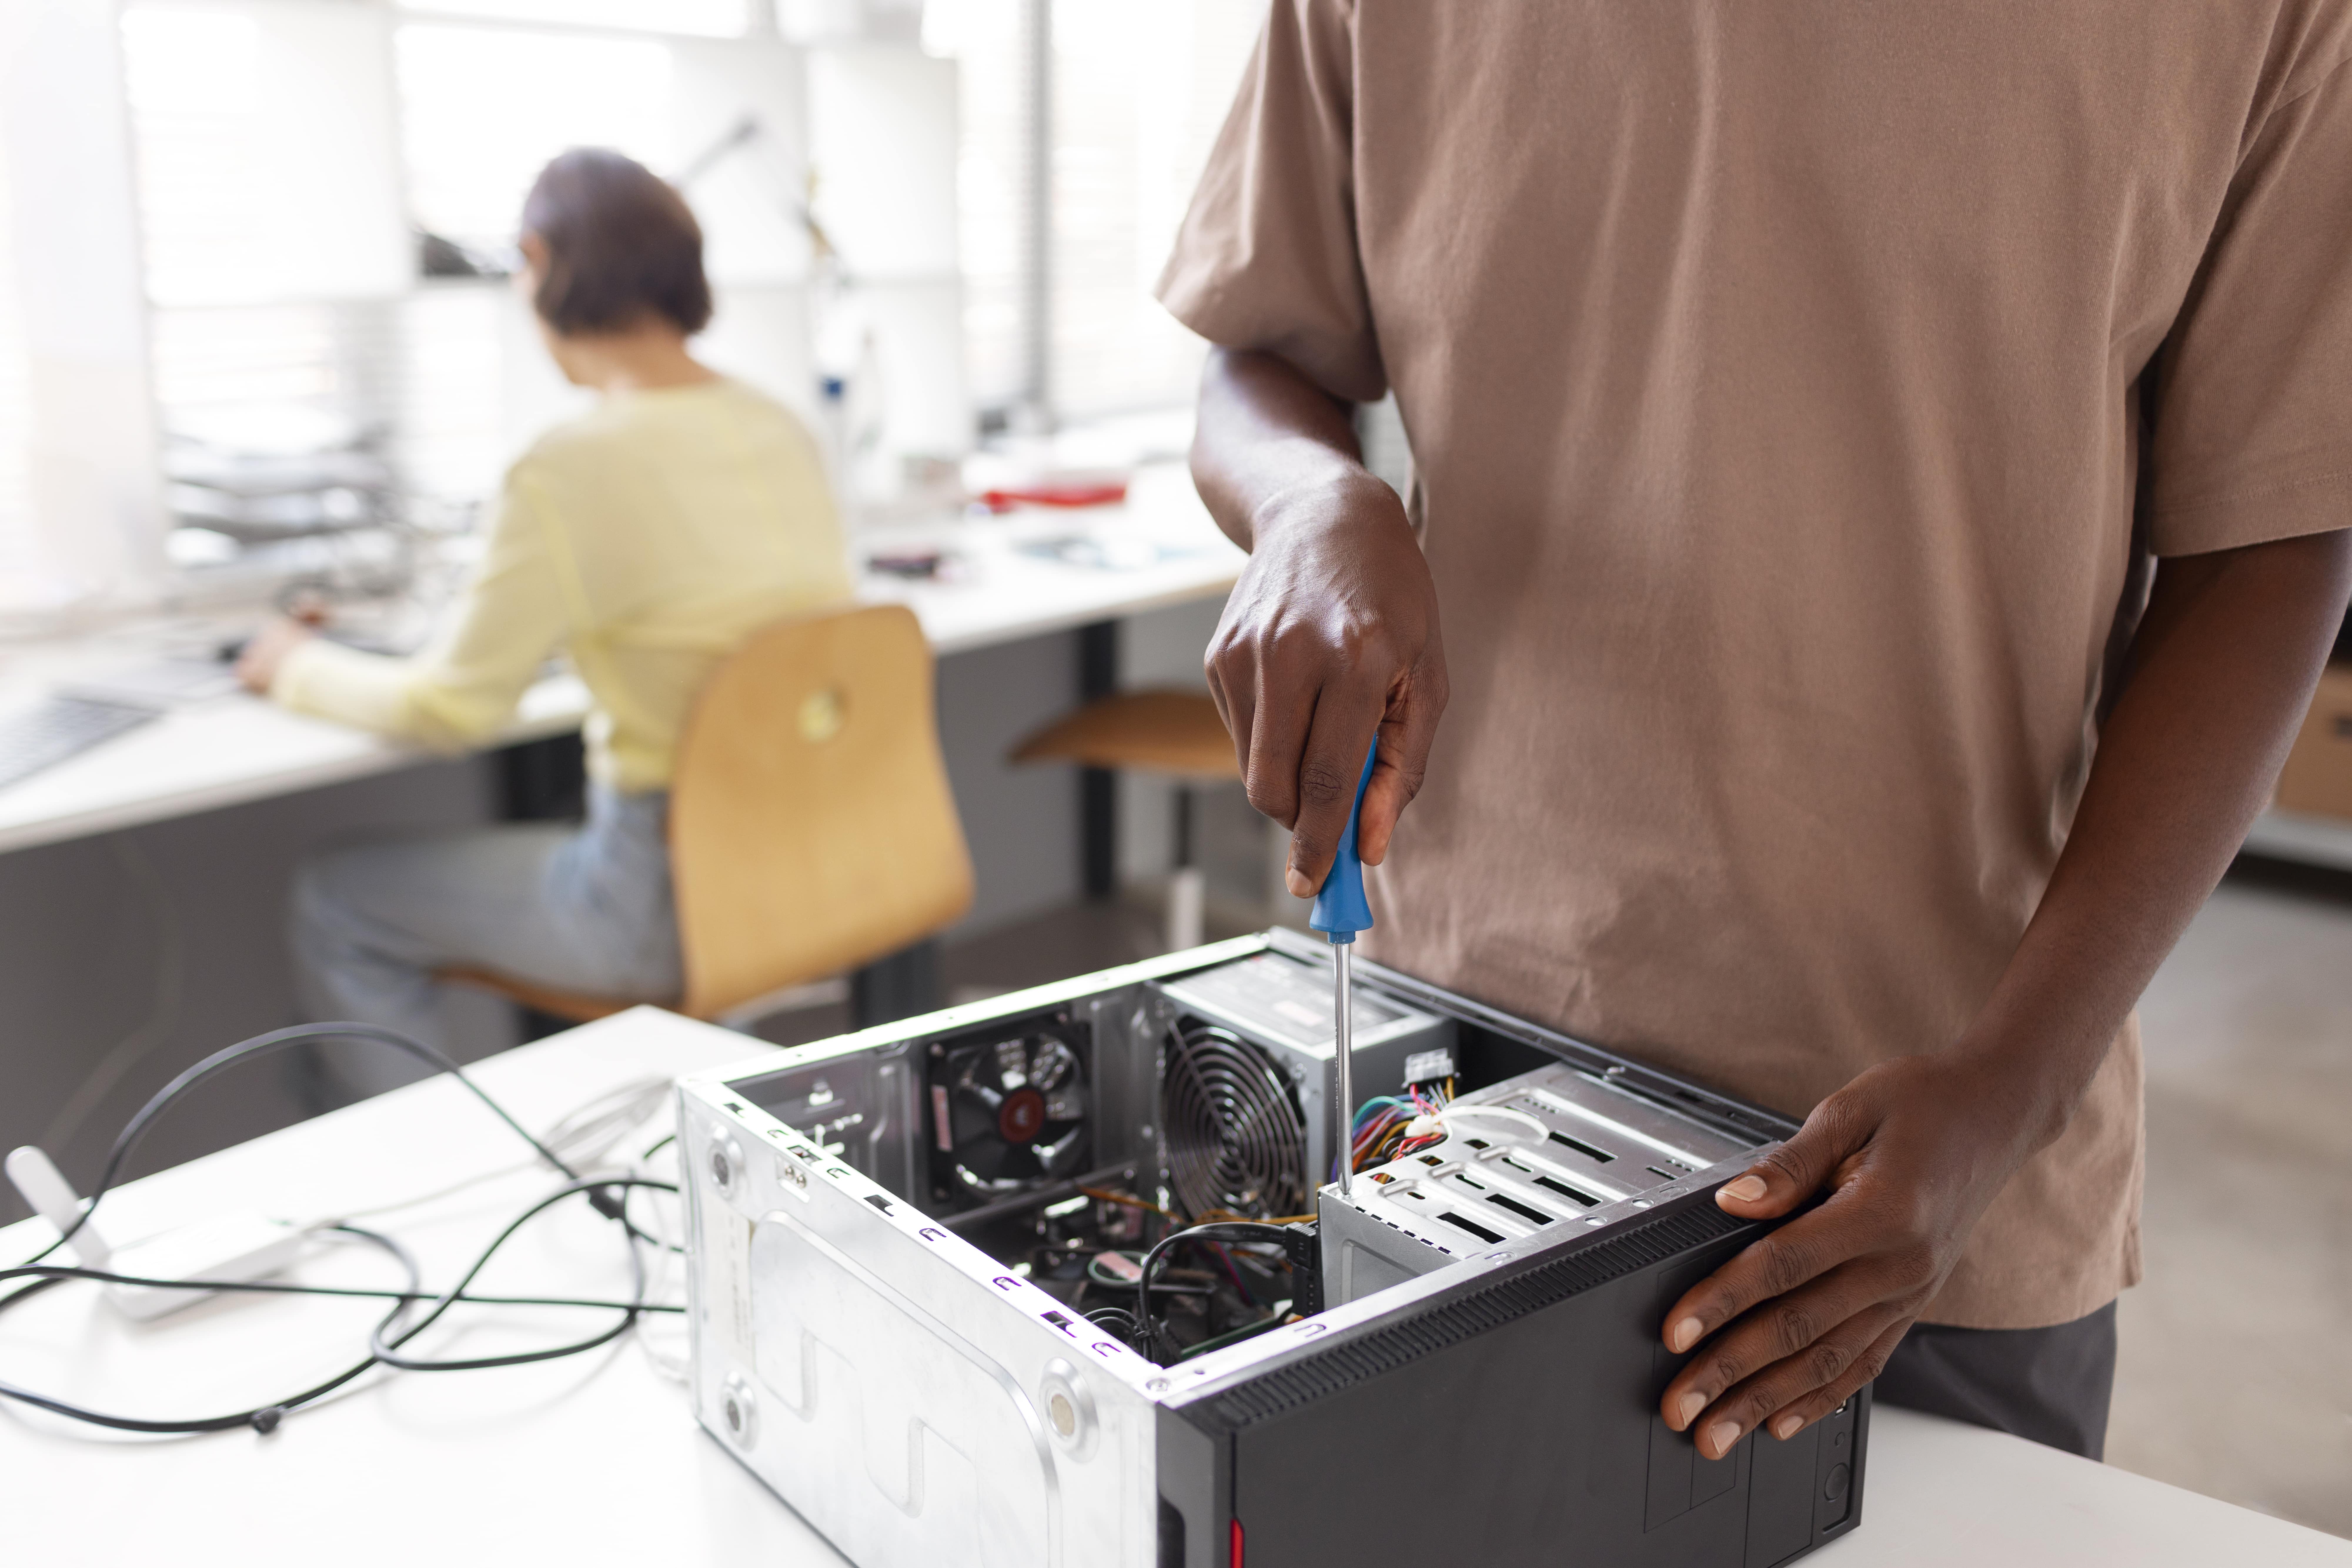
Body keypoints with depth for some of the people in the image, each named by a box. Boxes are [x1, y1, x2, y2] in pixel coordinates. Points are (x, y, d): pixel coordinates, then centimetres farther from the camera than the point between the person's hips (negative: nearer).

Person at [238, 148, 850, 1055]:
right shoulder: (779, 431, 2)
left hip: (677, 897, -7)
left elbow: (449, 712, -11)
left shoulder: (574, 469, -19)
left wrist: (301, 667, 8)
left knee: (334, 900, 13)